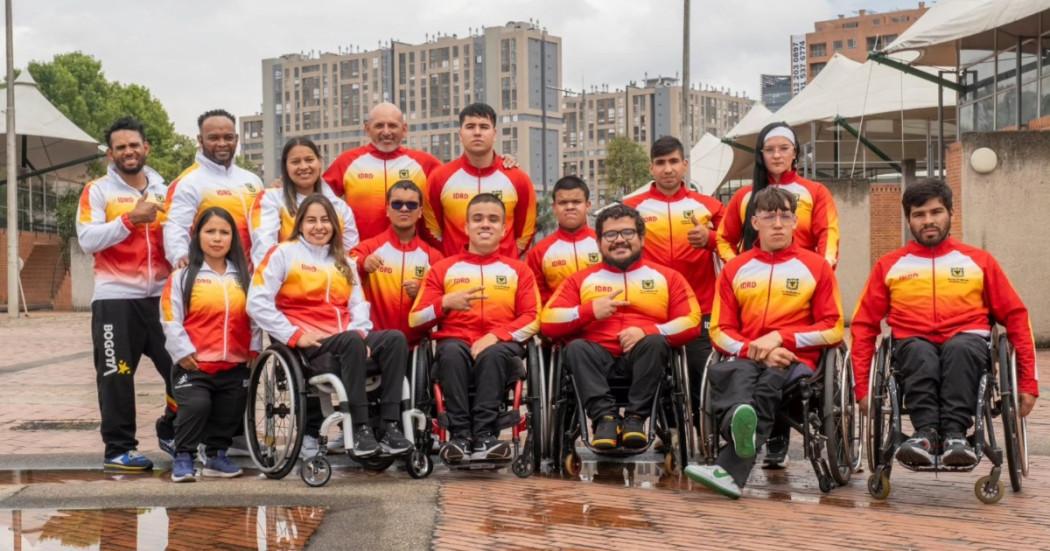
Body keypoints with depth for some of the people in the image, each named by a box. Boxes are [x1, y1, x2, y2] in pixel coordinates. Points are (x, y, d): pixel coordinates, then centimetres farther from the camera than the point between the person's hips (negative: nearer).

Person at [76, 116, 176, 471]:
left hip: (162, 295, 4)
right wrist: (130, 219, -19)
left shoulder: (164, 190, 15)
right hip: (116, 298, -4)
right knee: (117, 375, -2)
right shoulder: (98, 191, 1)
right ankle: (119, 448, 8)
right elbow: (87, 240, -12)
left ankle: (170, 432, 24)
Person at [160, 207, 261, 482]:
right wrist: (184, 352, -11)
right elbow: (171, 319, -5)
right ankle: (183, 457, -3)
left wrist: (255, 349, 6)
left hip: (235, 366, 4)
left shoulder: (244, 277, 12)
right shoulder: (183, 276, 0)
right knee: (196, 405, -21)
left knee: (229, 412, 9)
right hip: (194, 365, -4)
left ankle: (217, 455, 31)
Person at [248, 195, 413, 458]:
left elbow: (358, 304, 15)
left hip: (347, 339, 5)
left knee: (395, 339, -22)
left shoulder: (341, 260, 25)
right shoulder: (284, 253, 7)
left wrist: (359, 331, -7)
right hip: (309, 344, -5)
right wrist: (294, 335, -11)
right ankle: (360, 429, -34)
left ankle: (389, 425, -28)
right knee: (351, 343, -35)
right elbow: (257, 303, -4)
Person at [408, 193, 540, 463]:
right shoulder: (443, 268, 20)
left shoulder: (518, 270, 20)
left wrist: (495, 336, -11)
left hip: (500, 344, 0)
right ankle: (460, 436, -38)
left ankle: (484, 436, -40)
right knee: (451, 352, -35)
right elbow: (415, 319, 11)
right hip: (456, 338, 0)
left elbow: (532, 318, 5)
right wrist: (446, 303, -8)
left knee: (492, 355, -36)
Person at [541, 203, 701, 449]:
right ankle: (605, 416, -36)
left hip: (644, 356, -1)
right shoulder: (581, 279, 21)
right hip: (599, 356, 1)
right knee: (576, 348, -30)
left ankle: (636, 418, -31)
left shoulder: (666, 277, 19)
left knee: (655, 342, -32)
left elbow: (691, 322, 5)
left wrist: (647, 331, -11)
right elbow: (548, 323, 10)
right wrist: (589, 310, -4)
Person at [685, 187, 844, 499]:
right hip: (745, 359, 2)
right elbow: (720, 330, 13)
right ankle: (741, 428, -69)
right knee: (736, 376, -35)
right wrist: (755, 350, -7)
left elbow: (833, 329, 7)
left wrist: (780, 338, -6)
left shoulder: (816, 267, 13)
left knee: (769, 382, -36)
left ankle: (731, 469, -54)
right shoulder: (735, 269, 18)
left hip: (795, 361, -2)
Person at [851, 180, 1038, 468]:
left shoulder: (978, 260, 16)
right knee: (920, 352, -35)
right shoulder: (889, 266, 16)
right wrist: (862, 386, 1)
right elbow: (864, 325, 12)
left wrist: (1028, 382, 5)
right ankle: (926, 432, -46)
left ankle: (955, 434, -44)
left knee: (959, 348, -36)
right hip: (914, 344, 0)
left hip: (966, 342, 0)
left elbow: (1015, 316, 13)